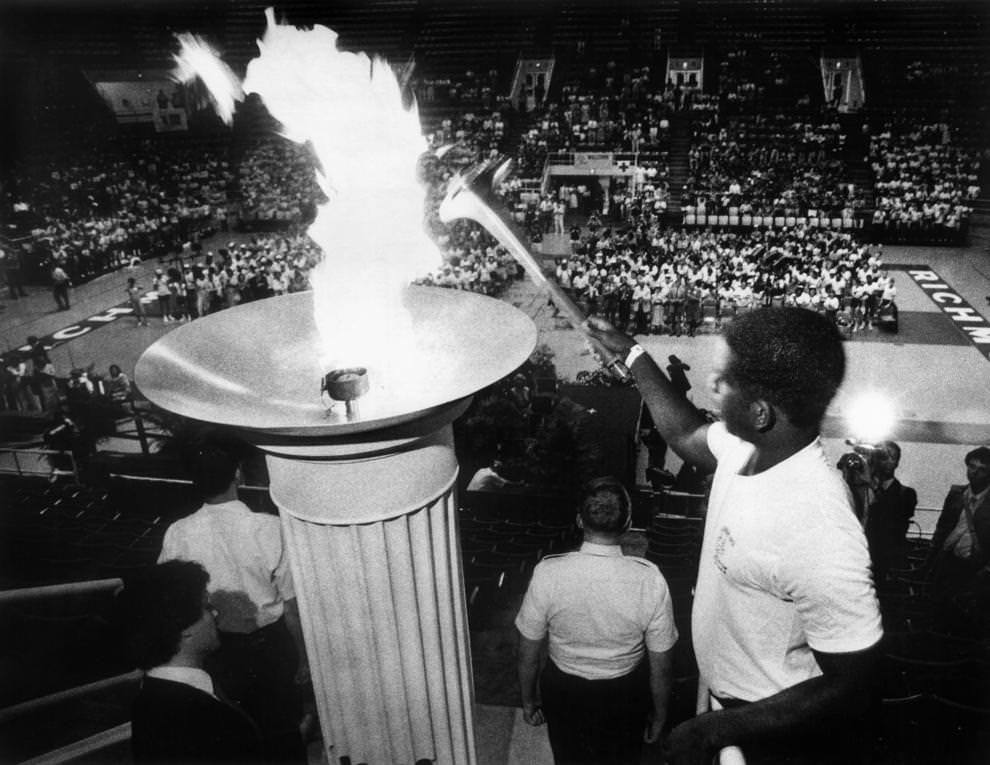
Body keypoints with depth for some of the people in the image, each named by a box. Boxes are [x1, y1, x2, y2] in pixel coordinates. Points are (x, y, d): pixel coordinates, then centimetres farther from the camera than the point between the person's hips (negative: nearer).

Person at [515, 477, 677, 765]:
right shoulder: (650, 581, -26)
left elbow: (528, 654, -12)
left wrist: (528, 699, 7)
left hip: (564, 692, 0)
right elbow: (660, 668, -13)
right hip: (624, 697, 0)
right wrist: (659, 714, 5)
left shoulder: (547, 574, -26)